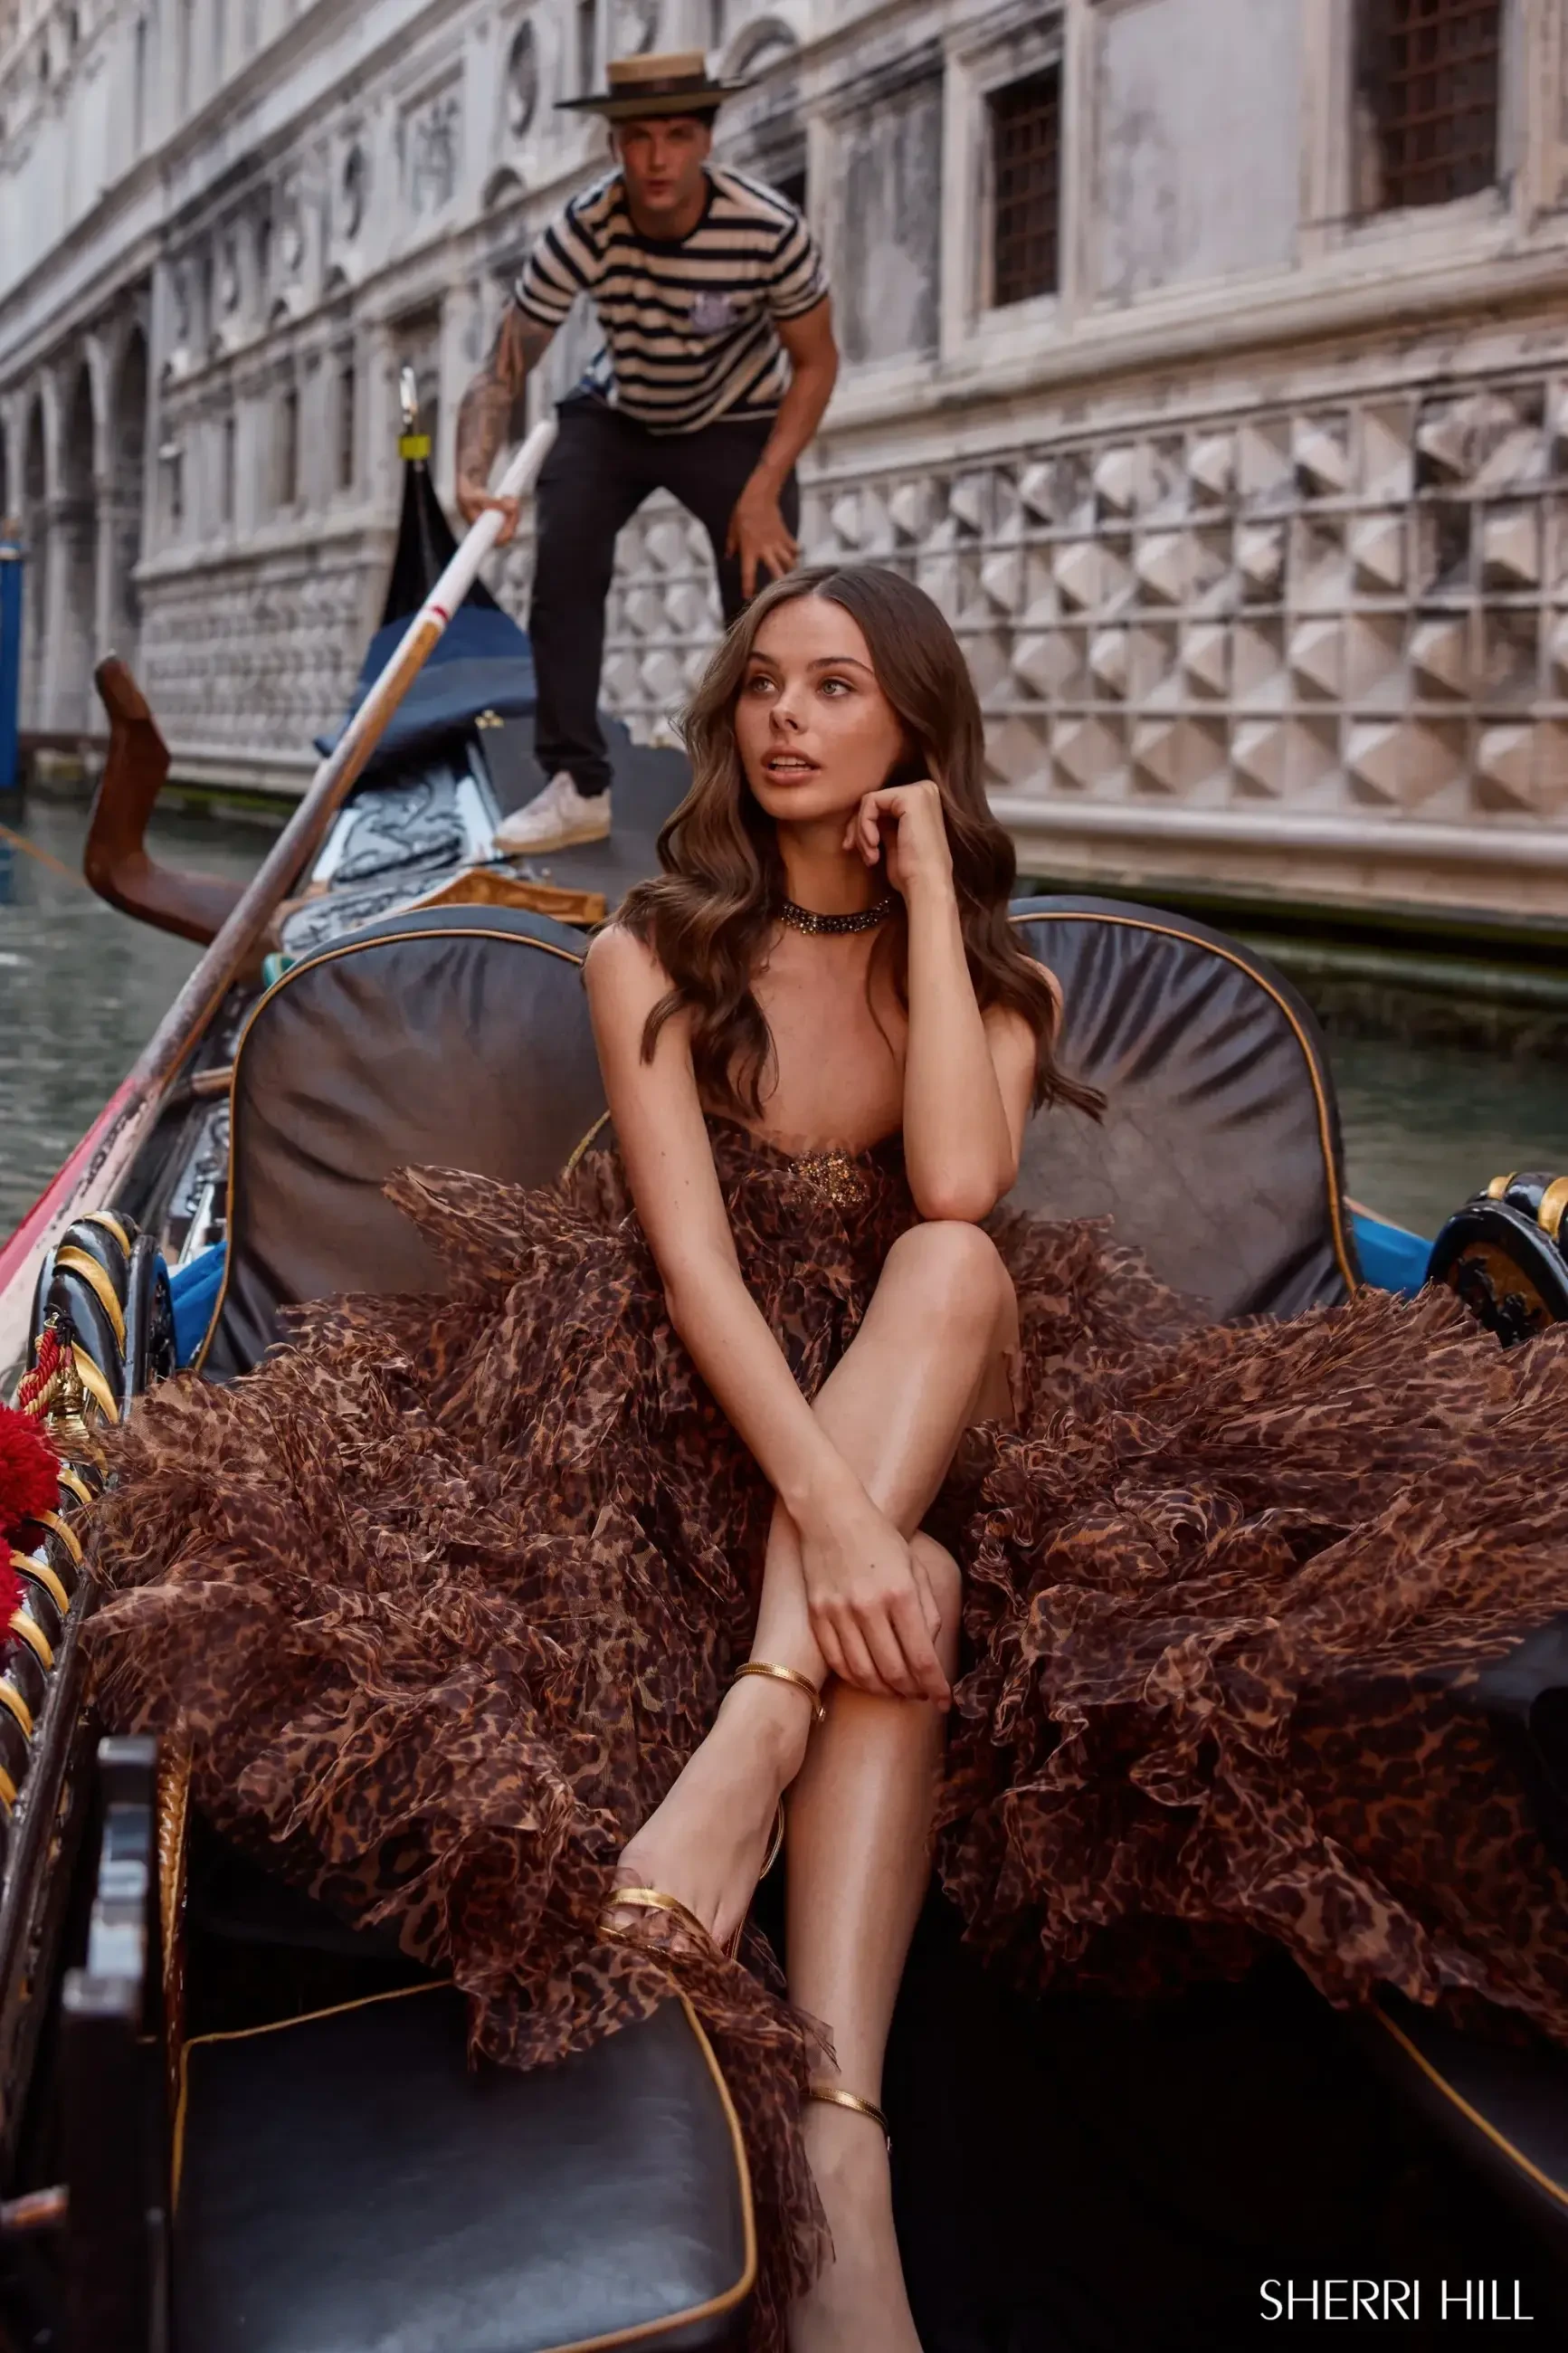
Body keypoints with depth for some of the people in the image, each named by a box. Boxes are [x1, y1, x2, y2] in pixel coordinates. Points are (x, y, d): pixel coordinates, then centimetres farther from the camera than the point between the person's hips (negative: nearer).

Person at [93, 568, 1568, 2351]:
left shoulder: (997, 979, 7)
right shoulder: (653, 957, 0)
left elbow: (958, 1194, -18)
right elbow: (690, 1257, -17)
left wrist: (924, 885, -10)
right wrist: (827, 1505, -34)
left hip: (940, 1415, 2)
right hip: (705, 1409, -1)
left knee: (956, 1263, -33)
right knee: (908, 1597, -35)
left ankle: (740, 1759, -47)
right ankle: (833, 2154, -47)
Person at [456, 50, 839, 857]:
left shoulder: (770, 230, -31)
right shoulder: (581, 231, -28)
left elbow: (814, 363, -15)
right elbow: (501, 373, -22)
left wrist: (763, 493, -24)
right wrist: (474, 475, -42)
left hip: (737, 425, -1)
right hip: (613, 417, 1)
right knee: (562, 568, -18)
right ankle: (576, 788, -9)